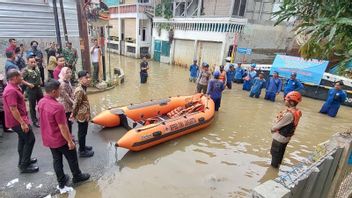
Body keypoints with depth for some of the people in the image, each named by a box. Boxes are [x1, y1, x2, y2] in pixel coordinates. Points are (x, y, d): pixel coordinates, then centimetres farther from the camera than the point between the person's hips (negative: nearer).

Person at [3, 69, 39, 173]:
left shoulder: (13, 88, 9)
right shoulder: (11, 91, -24)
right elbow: (13, 109, -27)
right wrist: (22, 123, -25)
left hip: (19, 119, 11)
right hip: (17, 121, -11)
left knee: (23, 140, 20)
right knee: (30, 140, -4)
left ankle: (23, 161, 34)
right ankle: (24, 166, 4)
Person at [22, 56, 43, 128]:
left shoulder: (36, 69, 4)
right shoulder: (26, 70, -15)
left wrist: (40, 82, 8)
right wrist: (28, 84, -18)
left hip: (38, 88, 6)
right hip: (31, 90, -6)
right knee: (32, 106, 7)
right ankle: (35, 121, 19)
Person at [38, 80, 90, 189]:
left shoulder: (41, 102, -4)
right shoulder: (57, 107, -31)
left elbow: (45, 120, 9)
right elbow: (62, 127, -26)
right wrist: (70, 141, -15)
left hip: (48, 139, 8)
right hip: (60, 139, -7)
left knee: (56, 159, 21)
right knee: (72, 158, 15)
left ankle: (61, 181, 36)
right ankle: (77, 176, 35)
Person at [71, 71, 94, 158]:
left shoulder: (82, 88, 7)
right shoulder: (80, 90, -24)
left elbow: (76, 103, 15)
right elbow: (76, 104, -21)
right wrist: (73, 114, -8)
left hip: (84, 115, 9)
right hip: (82, 115, -9)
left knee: (82, 132, 23)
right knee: (82, 132, 4)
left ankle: (82, 146, 40)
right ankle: (82, 151, 17)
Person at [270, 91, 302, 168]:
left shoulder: (289, 114, -31)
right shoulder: (296, 112, -3)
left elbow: (278, 125, -21)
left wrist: (272, 128, -2)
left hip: (279, 137, -8)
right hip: (286, 137, 8)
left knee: (275, 153, 12)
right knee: (280, 152, 25)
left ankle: (274, 166, 28)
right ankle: (278, 163, 43)